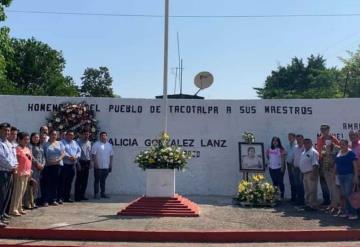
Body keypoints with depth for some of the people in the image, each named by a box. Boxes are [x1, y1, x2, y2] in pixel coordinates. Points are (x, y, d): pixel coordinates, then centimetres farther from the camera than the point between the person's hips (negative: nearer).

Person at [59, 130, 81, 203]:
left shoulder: (75, 143, 19)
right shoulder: (62, 142, -1)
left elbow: (79, 151, 12)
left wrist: (76, 157, -6)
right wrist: (69, 157, -21)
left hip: (72, 165, 6)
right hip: (64, 165, -6)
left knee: (69, 182, 10)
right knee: (62, 182, -5)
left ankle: (67, 197, 17)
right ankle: (60, 197, -1)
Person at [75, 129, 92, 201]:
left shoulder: (89, 143, 13)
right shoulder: (78, 142, -8)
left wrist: (90, 162, 12)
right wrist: (78, 163, -16)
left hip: (87, 162, 6)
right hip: (81, 162, -6)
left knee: (85, 180, 10)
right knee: (79, 180, -2)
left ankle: (82, 195, 20)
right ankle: (77, 196, 4)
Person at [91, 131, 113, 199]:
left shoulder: (109, 145, 11)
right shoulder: (96, 144, -5)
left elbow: (111, 156, 13)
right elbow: (93, 155, -9)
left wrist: (110, 165, 10)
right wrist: (95, 163, -15)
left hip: (106, 166, 5)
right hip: (98, 166, -5)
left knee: (103, 180, 12)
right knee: (97, 180, 1)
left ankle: (103, 193, 19)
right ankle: (96, 193, 6)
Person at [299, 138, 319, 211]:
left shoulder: (313, 152, -12)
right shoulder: (303, 153, 17)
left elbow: (315, 165, -19)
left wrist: (313, 174, -24)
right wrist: (302, 173, 18)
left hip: (311, 174, -9)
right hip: (304, 174, 9)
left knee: (312, 191, -5)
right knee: (307, 191, 15)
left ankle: (313, 206, 0)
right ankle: (308, 204, 24)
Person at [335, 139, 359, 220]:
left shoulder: (351, 153, -8)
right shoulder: (338, 154, 11)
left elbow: (355, 165, -11)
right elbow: (336, 165, 16)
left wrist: (356, 176, -17)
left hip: (349, 176, -7)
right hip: (340, 176, 7)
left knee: (348, 194, -11)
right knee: (344, 195, 9)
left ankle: (353, 213, -3)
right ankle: (347, 212, 17)